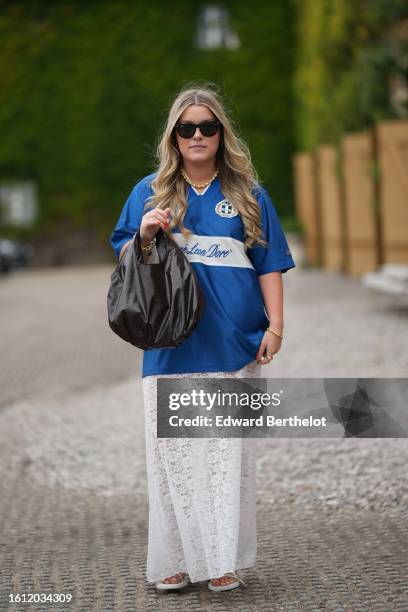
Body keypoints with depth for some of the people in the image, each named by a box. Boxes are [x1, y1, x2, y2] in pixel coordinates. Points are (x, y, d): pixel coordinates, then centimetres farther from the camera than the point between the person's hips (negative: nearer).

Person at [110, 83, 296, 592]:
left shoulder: (247, 194, 9)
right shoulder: (150, 192, 9)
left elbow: (269, 264, 9)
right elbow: (124, 260, 13)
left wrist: (275, 326, -1)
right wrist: (145, 236, -8)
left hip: (233, 344, 0)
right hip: (171, 344, 0)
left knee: (229, 452, 0)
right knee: (172, 453, 0)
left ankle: (224, 560, 8)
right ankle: (174, 560, 8)